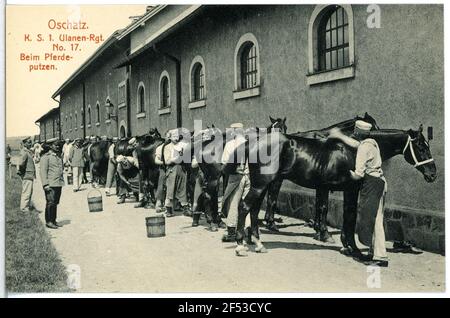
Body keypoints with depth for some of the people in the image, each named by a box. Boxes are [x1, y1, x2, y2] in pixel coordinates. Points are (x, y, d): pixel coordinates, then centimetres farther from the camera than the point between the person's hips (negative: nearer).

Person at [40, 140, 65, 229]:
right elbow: (43, 171, -10)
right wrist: (45, 184, -17)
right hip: (50, 184, -7)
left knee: (56, 203, 11)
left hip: (59, 184, 7)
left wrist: (62, 181, 19)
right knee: (50, 203, -5)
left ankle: (53, 220, 18)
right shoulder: (46, 157, -6)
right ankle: (48, 222, 3)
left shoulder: (59, 156, 17)